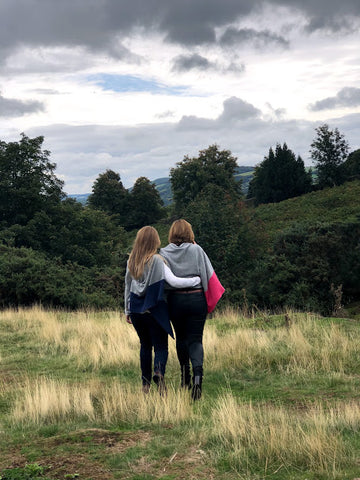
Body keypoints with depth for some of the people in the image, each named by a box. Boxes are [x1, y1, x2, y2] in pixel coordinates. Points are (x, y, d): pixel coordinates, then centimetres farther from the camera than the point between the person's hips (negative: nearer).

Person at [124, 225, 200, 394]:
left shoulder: (131, 261, 5)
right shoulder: (157, 261, -11)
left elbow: (127, 286, 13)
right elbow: (174, 282, -20)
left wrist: (127, 310, 22)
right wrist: (197, 279, -9)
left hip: (136, 310, 4)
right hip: (154, 310, -4)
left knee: (145, 345, 16)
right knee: (161, 345, 2)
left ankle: (145, 383, 15)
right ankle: (159, 372, -26)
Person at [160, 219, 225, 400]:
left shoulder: (164, 253, -2)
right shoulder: (197, 250, -4)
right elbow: (208, 275, -3)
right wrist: (210, 300, 4)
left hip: (175, 300, 1)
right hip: (197, 299, -1)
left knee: (181, 338, 18)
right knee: (195, 339, 3)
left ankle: (185, 377, 26)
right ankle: (197, 372, -21)